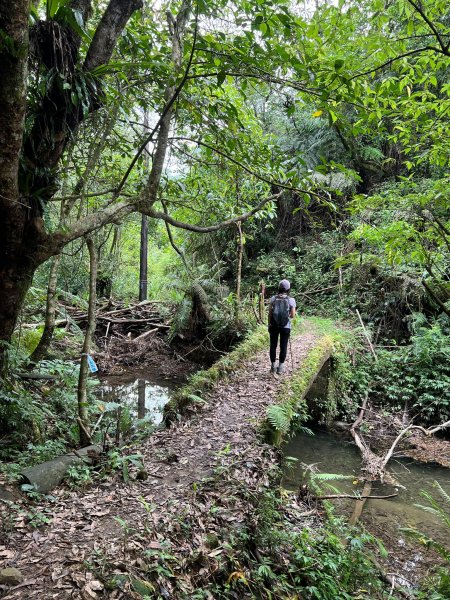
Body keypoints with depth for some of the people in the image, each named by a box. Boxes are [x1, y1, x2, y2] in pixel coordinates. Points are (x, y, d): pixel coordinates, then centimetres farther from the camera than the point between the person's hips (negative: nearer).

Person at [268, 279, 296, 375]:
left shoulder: (273, 298, -4)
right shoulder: (291, 300, -8)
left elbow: (269, 313, -1)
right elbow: (292, 315, -6)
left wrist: (269, 324, 10)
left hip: (274, 325, 1)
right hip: (285, 327, -1)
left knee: (273, 345, 13)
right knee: (283, 346, 9)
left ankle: (273, 366, 20)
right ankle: (280, 368, 14)